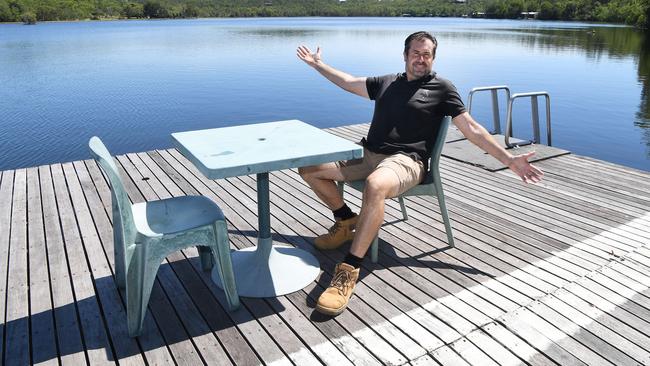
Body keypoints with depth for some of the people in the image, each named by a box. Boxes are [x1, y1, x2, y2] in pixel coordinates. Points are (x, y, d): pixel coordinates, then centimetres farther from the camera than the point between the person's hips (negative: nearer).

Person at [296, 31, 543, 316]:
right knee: (309, 168, -3)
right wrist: (317, 64, 38)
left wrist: (509, 160, 1)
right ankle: (346, 222, 15)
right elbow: (349, 83, 33)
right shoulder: (386, 82, 23)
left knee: (375, 186, -42)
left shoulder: (442, 88, 9)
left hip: (405, 161, -6)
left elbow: (472, 129, 7)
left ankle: (349, 271, -35)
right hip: (367, 154, 6)